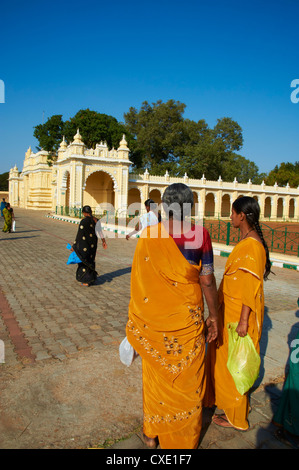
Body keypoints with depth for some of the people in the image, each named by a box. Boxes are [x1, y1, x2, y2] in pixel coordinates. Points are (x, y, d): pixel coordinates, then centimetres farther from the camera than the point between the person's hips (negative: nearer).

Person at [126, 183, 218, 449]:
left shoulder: (148, 235, -6)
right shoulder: (200, 235, -13)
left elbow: (138, 280, -1)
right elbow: (207, 281, -10)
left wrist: (138, 318, 10)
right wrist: (213, 316, 4)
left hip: (153, 319, 2)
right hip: (186, 319, -2)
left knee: (155, 373, 20)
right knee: (186, 377, 16)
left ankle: (152, 433, 40)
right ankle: (185, 440, 35)